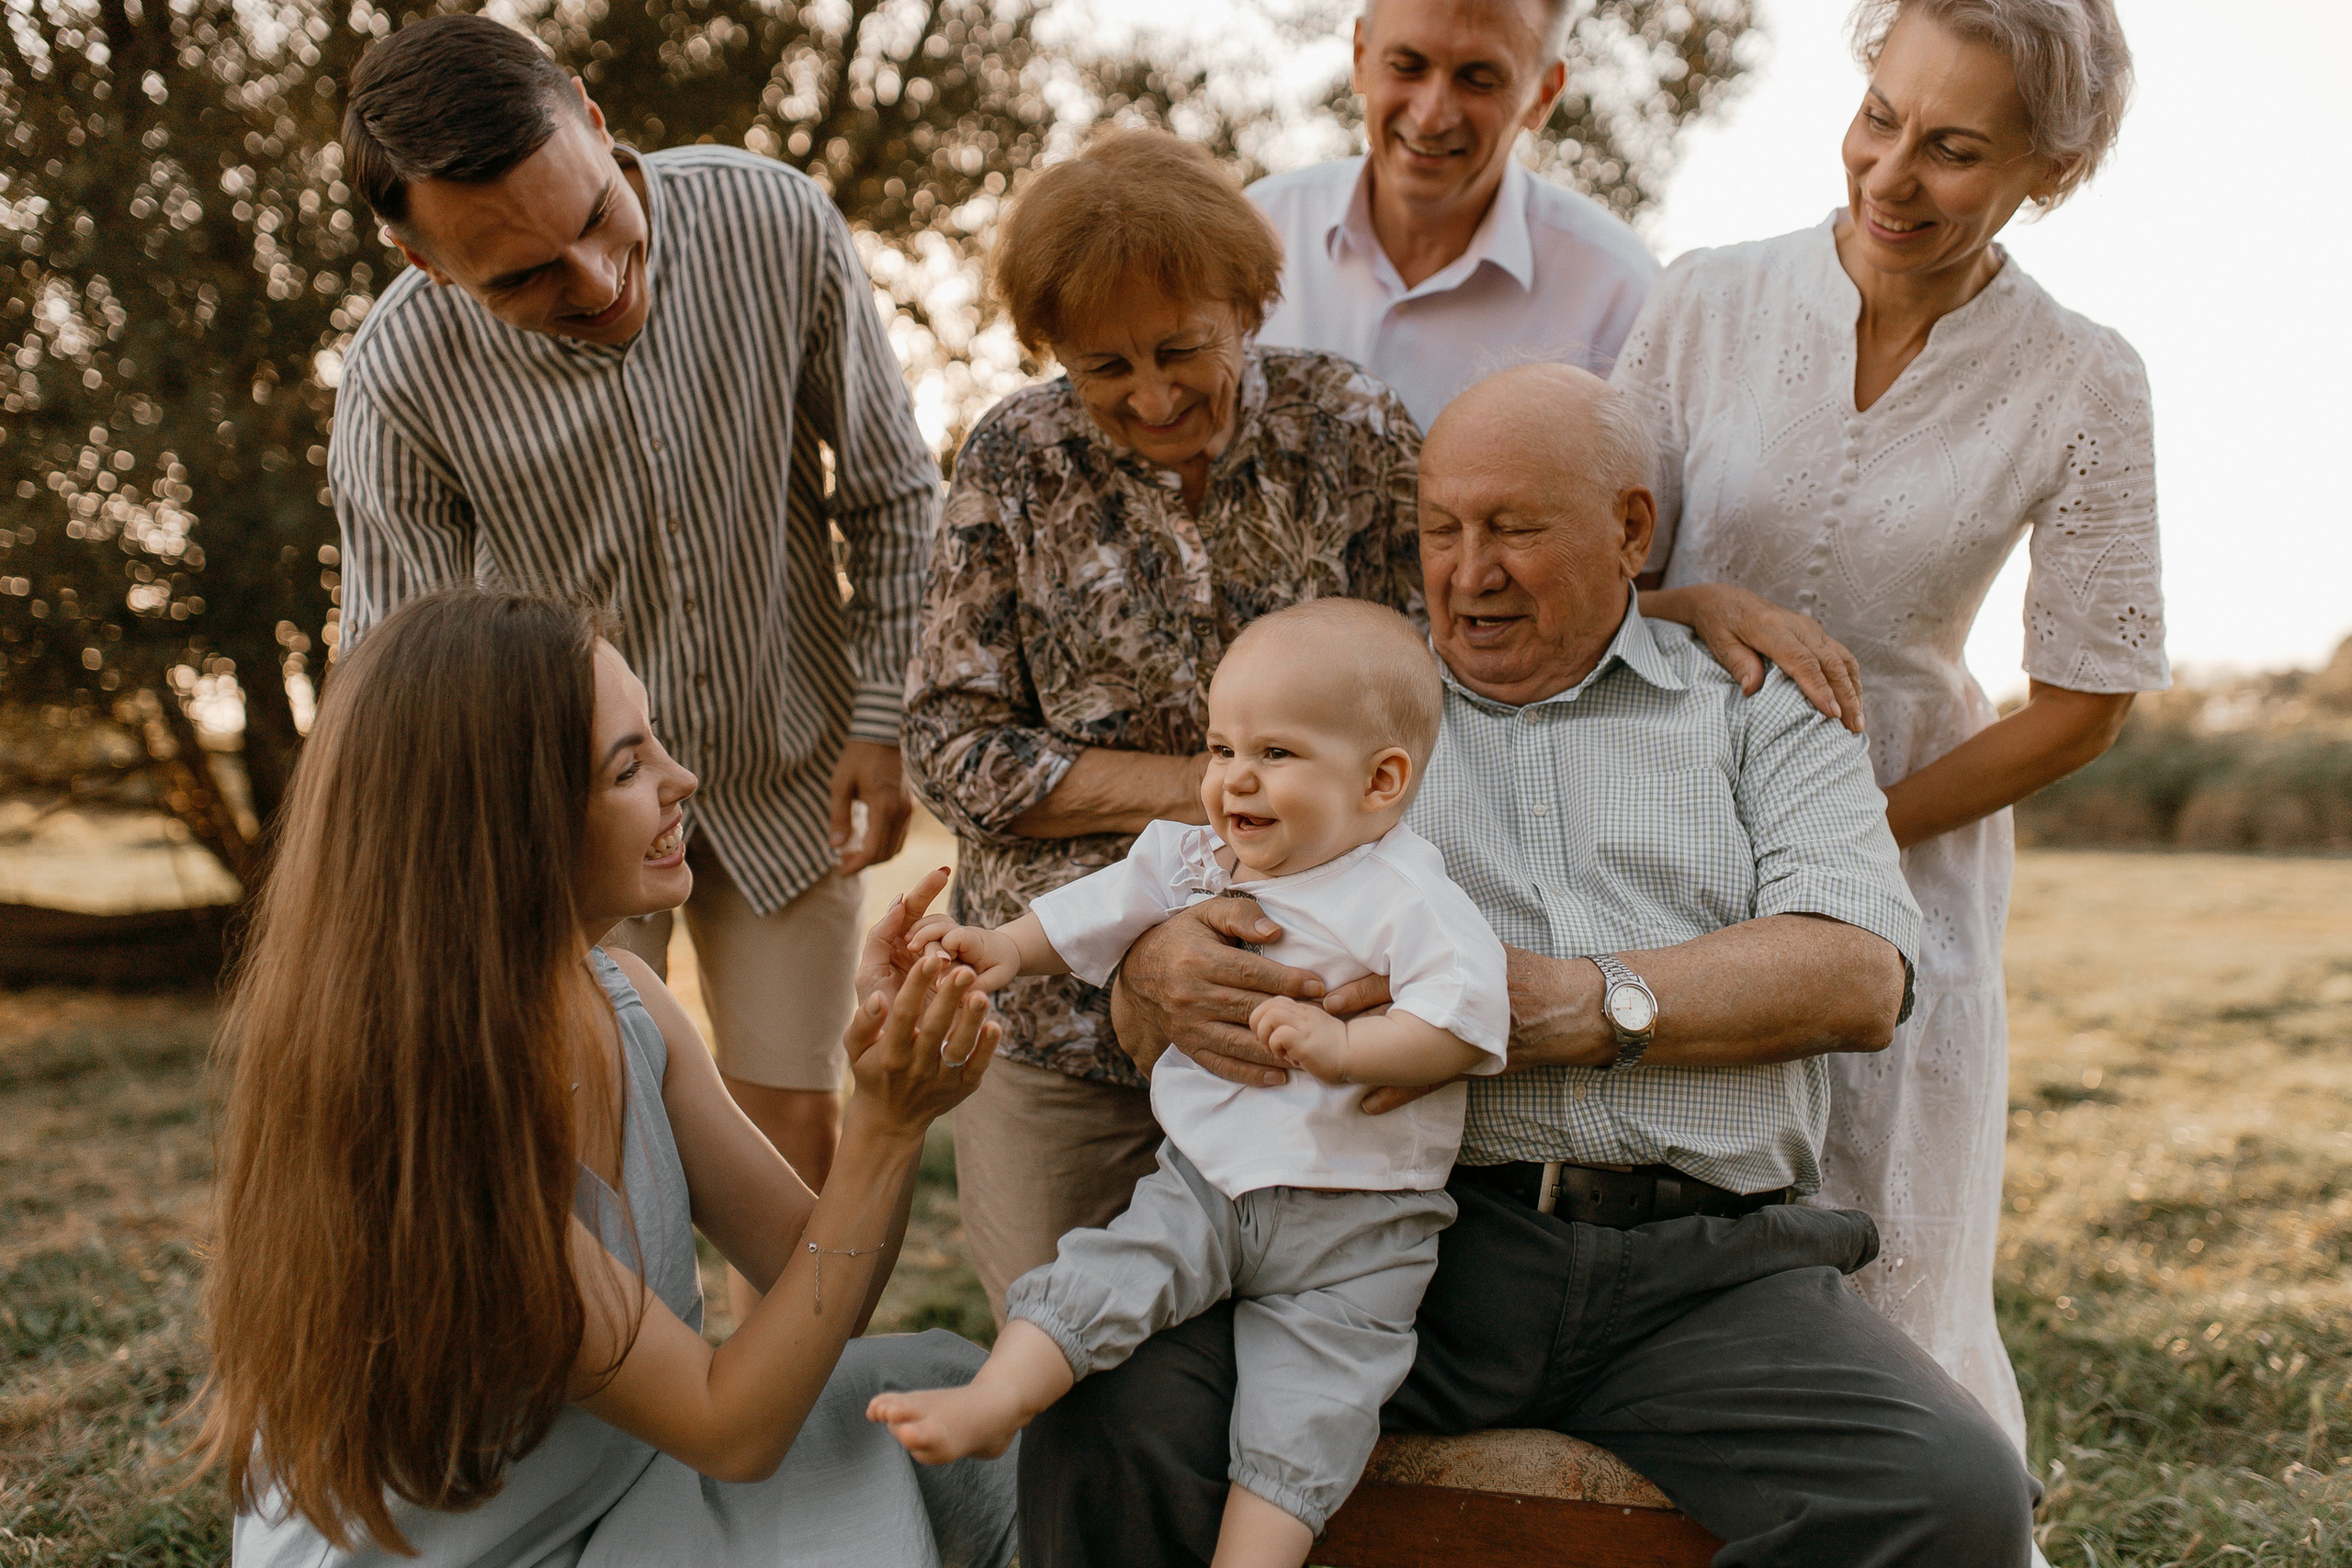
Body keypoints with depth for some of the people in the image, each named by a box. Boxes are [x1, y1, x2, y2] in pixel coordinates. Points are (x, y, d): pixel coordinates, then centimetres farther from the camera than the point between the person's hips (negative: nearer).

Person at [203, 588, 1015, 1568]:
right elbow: (730, 1430, -25)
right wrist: (885, 1128, -30)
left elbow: (815, 1292, -4)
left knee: (945, 1393, -5)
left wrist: (892, 1076, -20)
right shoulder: (411, 1112, -31)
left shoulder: (625, 1003, -7)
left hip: (620, 1488, 7)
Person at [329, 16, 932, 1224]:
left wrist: (882, 716, -5)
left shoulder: (778, 225, -20)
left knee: (793, 1134, 7)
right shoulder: (401, 375, -23)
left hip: (790, 770, 1)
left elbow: (891, 492, -5)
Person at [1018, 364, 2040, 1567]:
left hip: (1707, 1264, 1)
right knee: (1112, 1431, -27)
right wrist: (1161, 974, -13)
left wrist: (1572, 1006, -15)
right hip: (1403, 1233, 0)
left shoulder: (1759, 709, 16)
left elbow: (1859, 977, -1)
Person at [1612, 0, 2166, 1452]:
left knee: (1890, 1290, 7)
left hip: (1904, 859, -1)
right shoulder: (1707, 305, -5)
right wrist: (1698, 606, -20)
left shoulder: (2082, 387, -7)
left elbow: (2082, 709, -3)